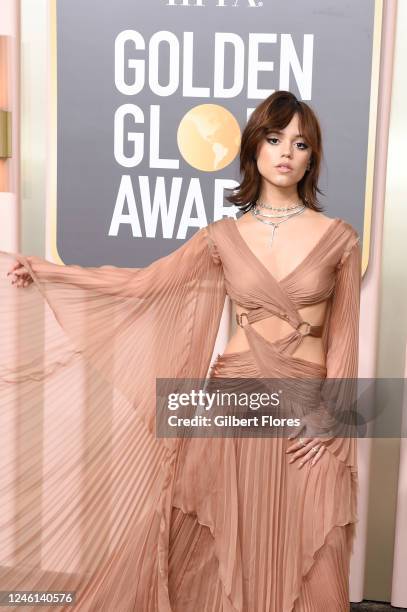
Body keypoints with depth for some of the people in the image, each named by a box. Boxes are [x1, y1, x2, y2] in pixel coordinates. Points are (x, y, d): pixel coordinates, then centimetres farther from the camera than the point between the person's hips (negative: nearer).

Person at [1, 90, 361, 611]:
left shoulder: (339, 238, 1)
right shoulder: (224, 237, 4)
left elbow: (343, 338, 3)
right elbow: (141, 282, 0)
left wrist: (330, 418, -7)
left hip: (309, 413, -1)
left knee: (305, 560, 5)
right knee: (229, 547, 9)